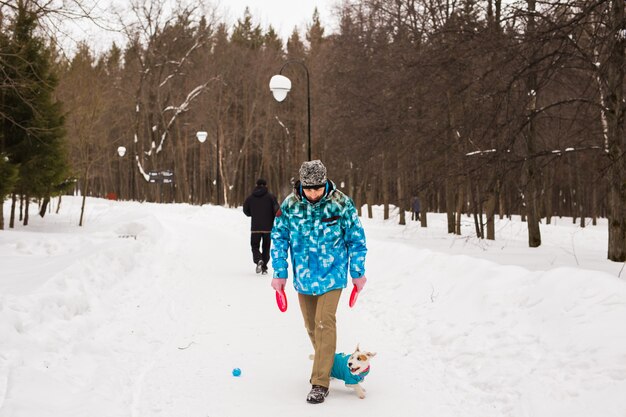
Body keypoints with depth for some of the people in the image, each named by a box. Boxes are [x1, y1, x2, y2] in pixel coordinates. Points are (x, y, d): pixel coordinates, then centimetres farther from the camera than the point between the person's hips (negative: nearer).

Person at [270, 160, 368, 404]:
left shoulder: (341, 204, -13)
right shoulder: (290, 205, -9)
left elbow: (356, 240, -2)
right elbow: (279, 239, 2)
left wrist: (358, 273, 2)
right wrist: (279, 273, 2)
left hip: (331, 275, -3)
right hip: (303, 276, 3)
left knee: (324, 323, -12)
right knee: (311, 325, 14)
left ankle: (320, 382, -6)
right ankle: (325, 363, 37)